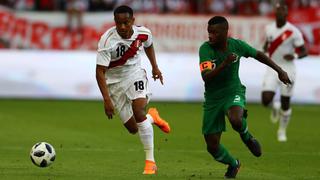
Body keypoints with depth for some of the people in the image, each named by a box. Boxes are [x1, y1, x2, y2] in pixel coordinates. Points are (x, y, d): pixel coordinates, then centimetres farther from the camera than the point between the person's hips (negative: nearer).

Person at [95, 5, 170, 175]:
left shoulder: (143, 33, -14)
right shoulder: (107, 41, -27)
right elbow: (100, 72, -26)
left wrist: (155, 67, 10)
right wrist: (106, 99, -33)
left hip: (135, 74, 1)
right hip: (114, 81, -1)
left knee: (138, 111, -26)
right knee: (133, 129, 0)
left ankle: (150, 162, -19)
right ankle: (152, 117, 37)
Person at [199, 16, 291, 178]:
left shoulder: (237, 45, -10)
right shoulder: (205, 49, -18)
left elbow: (258, 55, 9)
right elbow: (206, 77, -28)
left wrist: (279, 70, 12)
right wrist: (225, 64, -40)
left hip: (233, 92, -1)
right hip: (212, 99, 1)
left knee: (236, 120, -37)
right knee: (212, 147, 1)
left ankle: (247, 138, 0)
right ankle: (233, 164, 33)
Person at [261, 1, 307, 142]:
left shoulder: (293, 31, -12)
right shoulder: (269, 28, 1)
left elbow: (304, 51, -7)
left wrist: (294, 56, -28)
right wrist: (265, 48, -1)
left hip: (287, 70, -3)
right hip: (272, 69, 3)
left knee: (285, 103, 5)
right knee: (266, 100, -12)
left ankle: (282, 131, 28)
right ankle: (275, 107, 26)